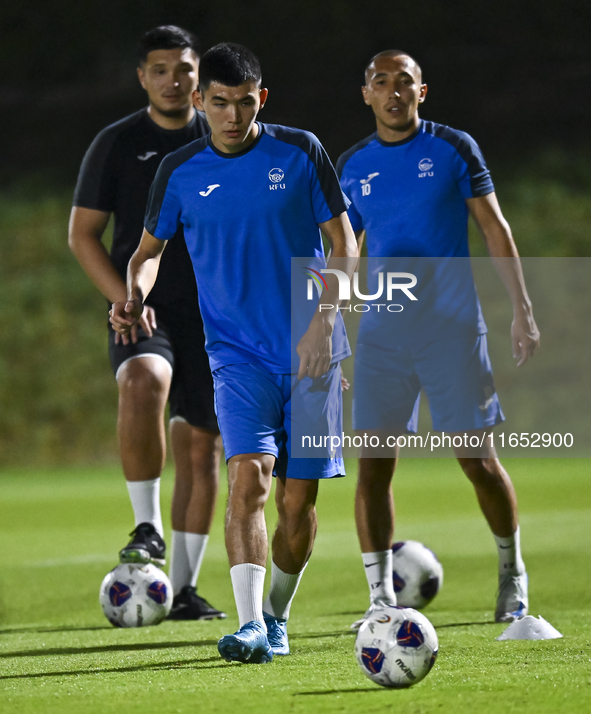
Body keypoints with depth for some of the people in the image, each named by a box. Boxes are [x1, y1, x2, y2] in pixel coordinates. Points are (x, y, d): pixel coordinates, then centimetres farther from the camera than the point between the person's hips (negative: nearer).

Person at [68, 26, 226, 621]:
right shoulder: (117, 144, 2)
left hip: (212, 319, 3)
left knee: (201, 448, 2)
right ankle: (147, 527, -25)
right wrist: (124, 299, -11)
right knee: (144, 382, -34)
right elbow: (82, 235, 2)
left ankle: (183, 588, 11)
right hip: (143, 313, -3)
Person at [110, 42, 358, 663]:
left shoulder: (299, 152, -1)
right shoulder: (180, 172, 2)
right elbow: (150, 248, 16)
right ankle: (250, 627, -26)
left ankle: (277, 616, 23)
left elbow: (343, 244, 2)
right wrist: (135, 296, -6)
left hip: (309, 350, 0)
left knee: (297, 497, 2)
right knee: (249, 475, -21)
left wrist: (324, 318, -11)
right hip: (238, 352, 0)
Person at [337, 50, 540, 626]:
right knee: (372, 465, -6)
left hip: (452, 327, -2)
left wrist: (522, 309, -4)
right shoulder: (352, 166, 9)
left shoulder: (453, 148, 2)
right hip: (381, 334, 2)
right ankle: (382, 597, 0)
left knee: (477, 459, -1)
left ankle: (512, 576, 20)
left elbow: (494, 229, 3)